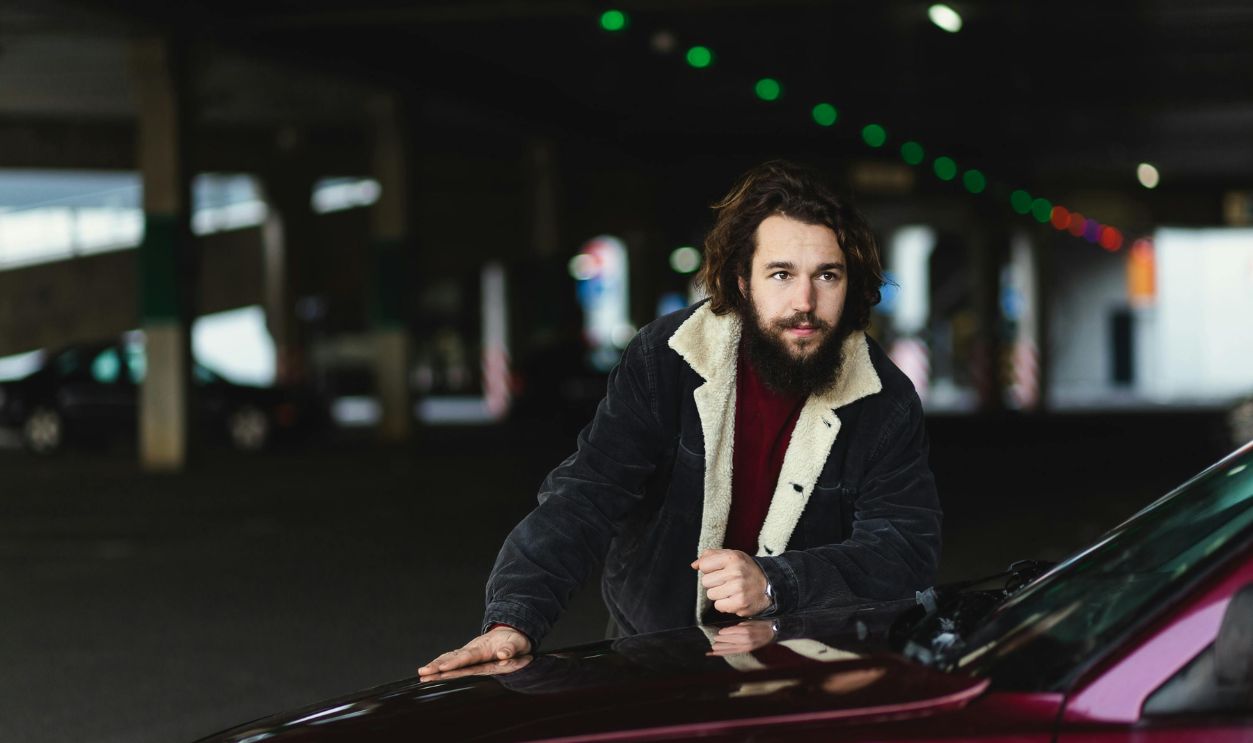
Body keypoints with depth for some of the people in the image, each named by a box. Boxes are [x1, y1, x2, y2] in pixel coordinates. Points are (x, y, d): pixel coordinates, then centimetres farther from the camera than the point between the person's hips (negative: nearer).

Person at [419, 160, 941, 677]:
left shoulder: (887, 404, -8)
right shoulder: (664, 358, -8)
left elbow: (908, 549, -14)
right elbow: (584, 497, -14)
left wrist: (773, 584, -31)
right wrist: (514, 621, -31)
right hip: (652, 651, 2)